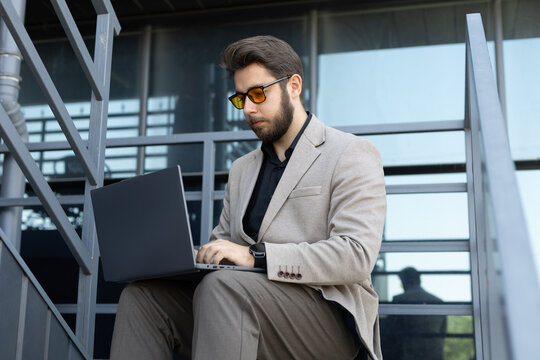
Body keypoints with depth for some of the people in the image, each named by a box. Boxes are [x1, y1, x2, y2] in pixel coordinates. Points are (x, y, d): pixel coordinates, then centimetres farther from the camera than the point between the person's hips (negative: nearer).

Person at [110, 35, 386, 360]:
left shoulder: (352, 154, 2)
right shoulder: (242, 169, 25)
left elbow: (356, 255, -12)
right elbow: (223, 241, 24)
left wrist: (255, 256, -19)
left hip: (327, 315, -6)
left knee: (220, 287, -33)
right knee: (142, 295, -16)